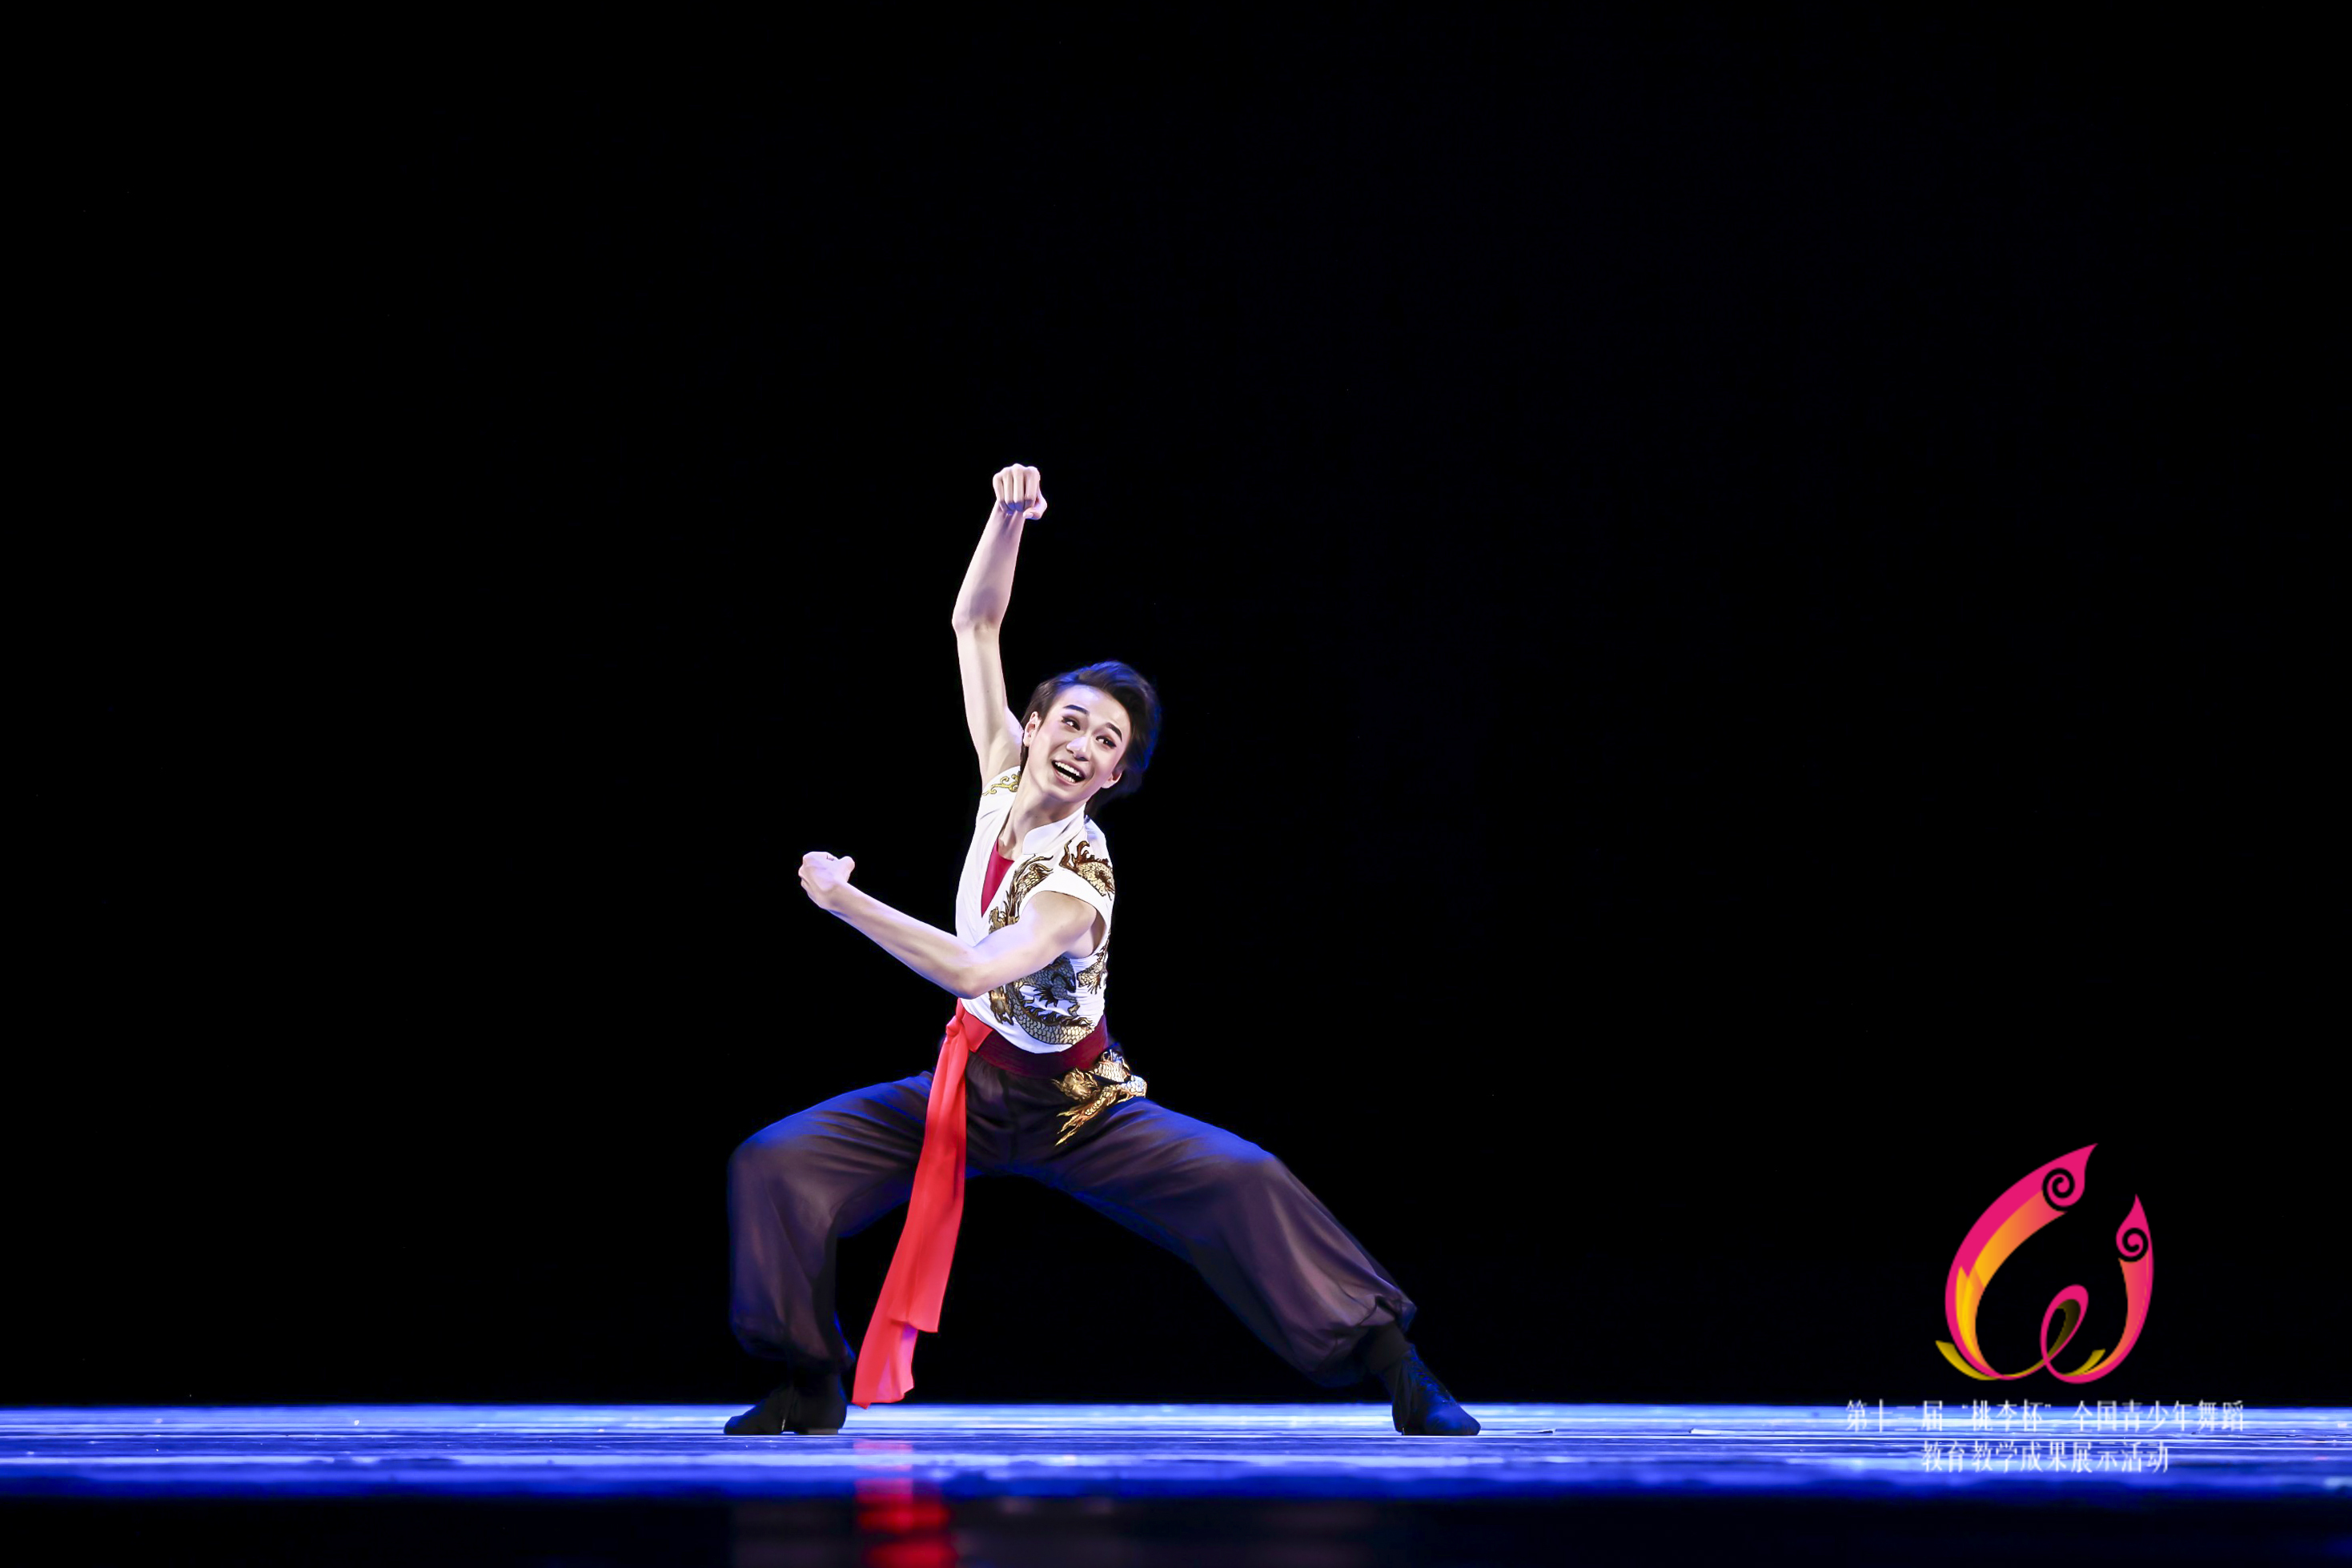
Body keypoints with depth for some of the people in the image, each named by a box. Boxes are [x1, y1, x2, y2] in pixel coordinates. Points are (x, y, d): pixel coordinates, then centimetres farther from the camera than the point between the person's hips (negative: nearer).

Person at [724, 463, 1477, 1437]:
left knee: (1239, 1181, -26)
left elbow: (974, 969, -41)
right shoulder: (1005, 776, -8)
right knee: (773, 1167, -10)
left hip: (1068, 1107, -6)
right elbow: (974, 625, -4)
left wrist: (843, 898, -36)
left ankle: (1394, 1366, -18)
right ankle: (811, 1385, 3)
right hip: (968, 1085, 6)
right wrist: (1010, 516, -19)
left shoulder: (1079, 880, -25)